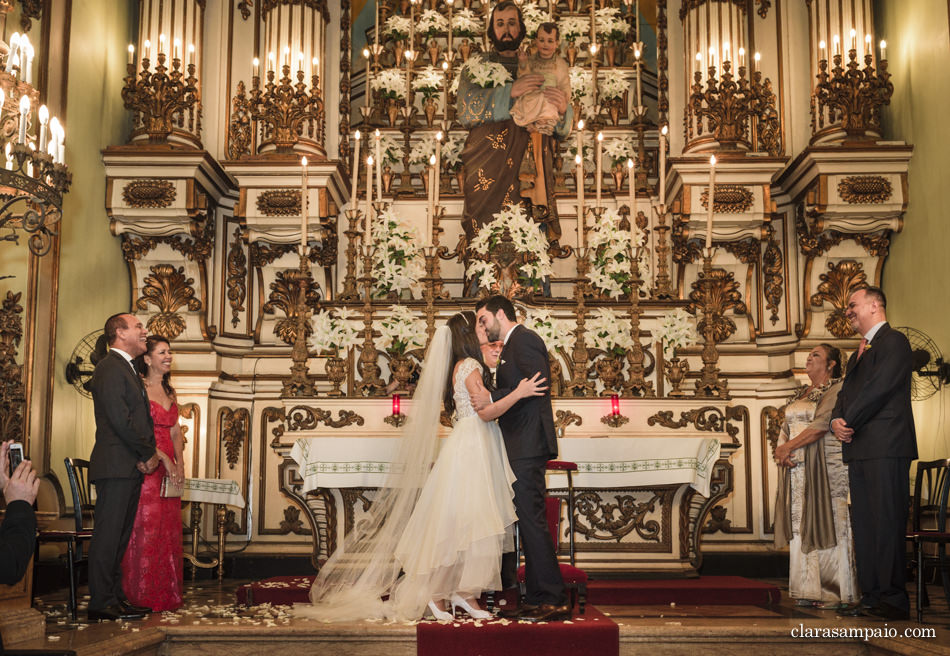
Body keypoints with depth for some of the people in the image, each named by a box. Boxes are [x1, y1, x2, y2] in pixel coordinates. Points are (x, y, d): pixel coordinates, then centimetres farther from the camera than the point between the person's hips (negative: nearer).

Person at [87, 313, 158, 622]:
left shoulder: (128, 369, 22)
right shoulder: (110, 367, -10)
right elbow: (120, 420, -18)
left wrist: (147, 454, 4)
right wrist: (149, 454, -9)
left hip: (131, 468, 10)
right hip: (116, 466, -10)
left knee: (120, 537, 11)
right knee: (108, 536, -6)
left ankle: (116, 597, 17)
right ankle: (101, 603, -2)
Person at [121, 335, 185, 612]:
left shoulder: (170, 392, 17)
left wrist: (180, 463, 1)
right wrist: (163, 458, -16)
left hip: (169, 467, 7)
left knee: (169, 528, 8)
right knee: (146, 527, -5)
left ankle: (167, 593, 14)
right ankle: (145, 595, 2)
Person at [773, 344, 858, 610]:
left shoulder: (837, 389, -3)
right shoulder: (801, 394, 21)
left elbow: (821, 425, -14)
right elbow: (786, 428, 17)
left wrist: (789, 446, -11)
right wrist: (781, 449, -3)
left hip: (825, 467, -7)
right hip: (796, 468, 7)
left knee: (826, 524, -7)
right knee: (801, 527, 4)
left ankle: (836, 593, -2)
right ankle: (810, 591, 8)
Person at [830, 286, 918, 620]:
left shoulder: (894, 341, -4)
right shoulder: (859, 353, 25)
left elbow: (879, 389, -15)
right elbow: (846, 394, 19)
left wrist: (849, 422, -10)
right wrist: (837, 420, -1)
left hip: (885, 447, -9)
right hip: (859, 448, 9)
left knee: (887, 523, -8)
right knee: (863, 525, 8)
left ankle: (894, 598, -5)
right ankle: (872, 595, 13)